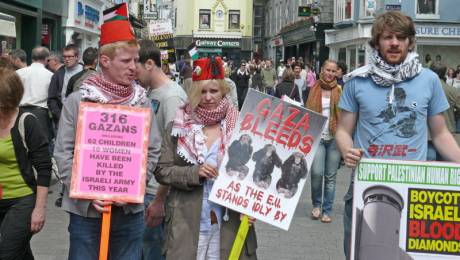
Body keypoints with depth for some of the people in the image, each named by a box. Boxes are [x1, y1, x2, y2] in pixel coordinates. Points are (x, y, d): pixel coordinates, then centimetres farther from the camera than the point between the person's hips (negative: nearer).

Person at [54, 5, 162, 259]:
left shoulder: (142, 102, 3)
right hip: (85, 209, -2)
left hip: (130, 209, 2)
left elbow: (153, 151, 5)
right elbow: (63, 153, -3)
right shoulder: (77, 100, -3)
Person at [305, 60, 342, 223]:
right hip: (317, 136, 0)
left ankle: (326, 211, 16)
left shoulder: (339, 90, 4)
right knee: (317, 173, -12)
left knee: (330, 177, 4)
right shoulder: (315, 89, 6)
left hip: (334, 137, 0)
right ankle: (316, 205, 12)